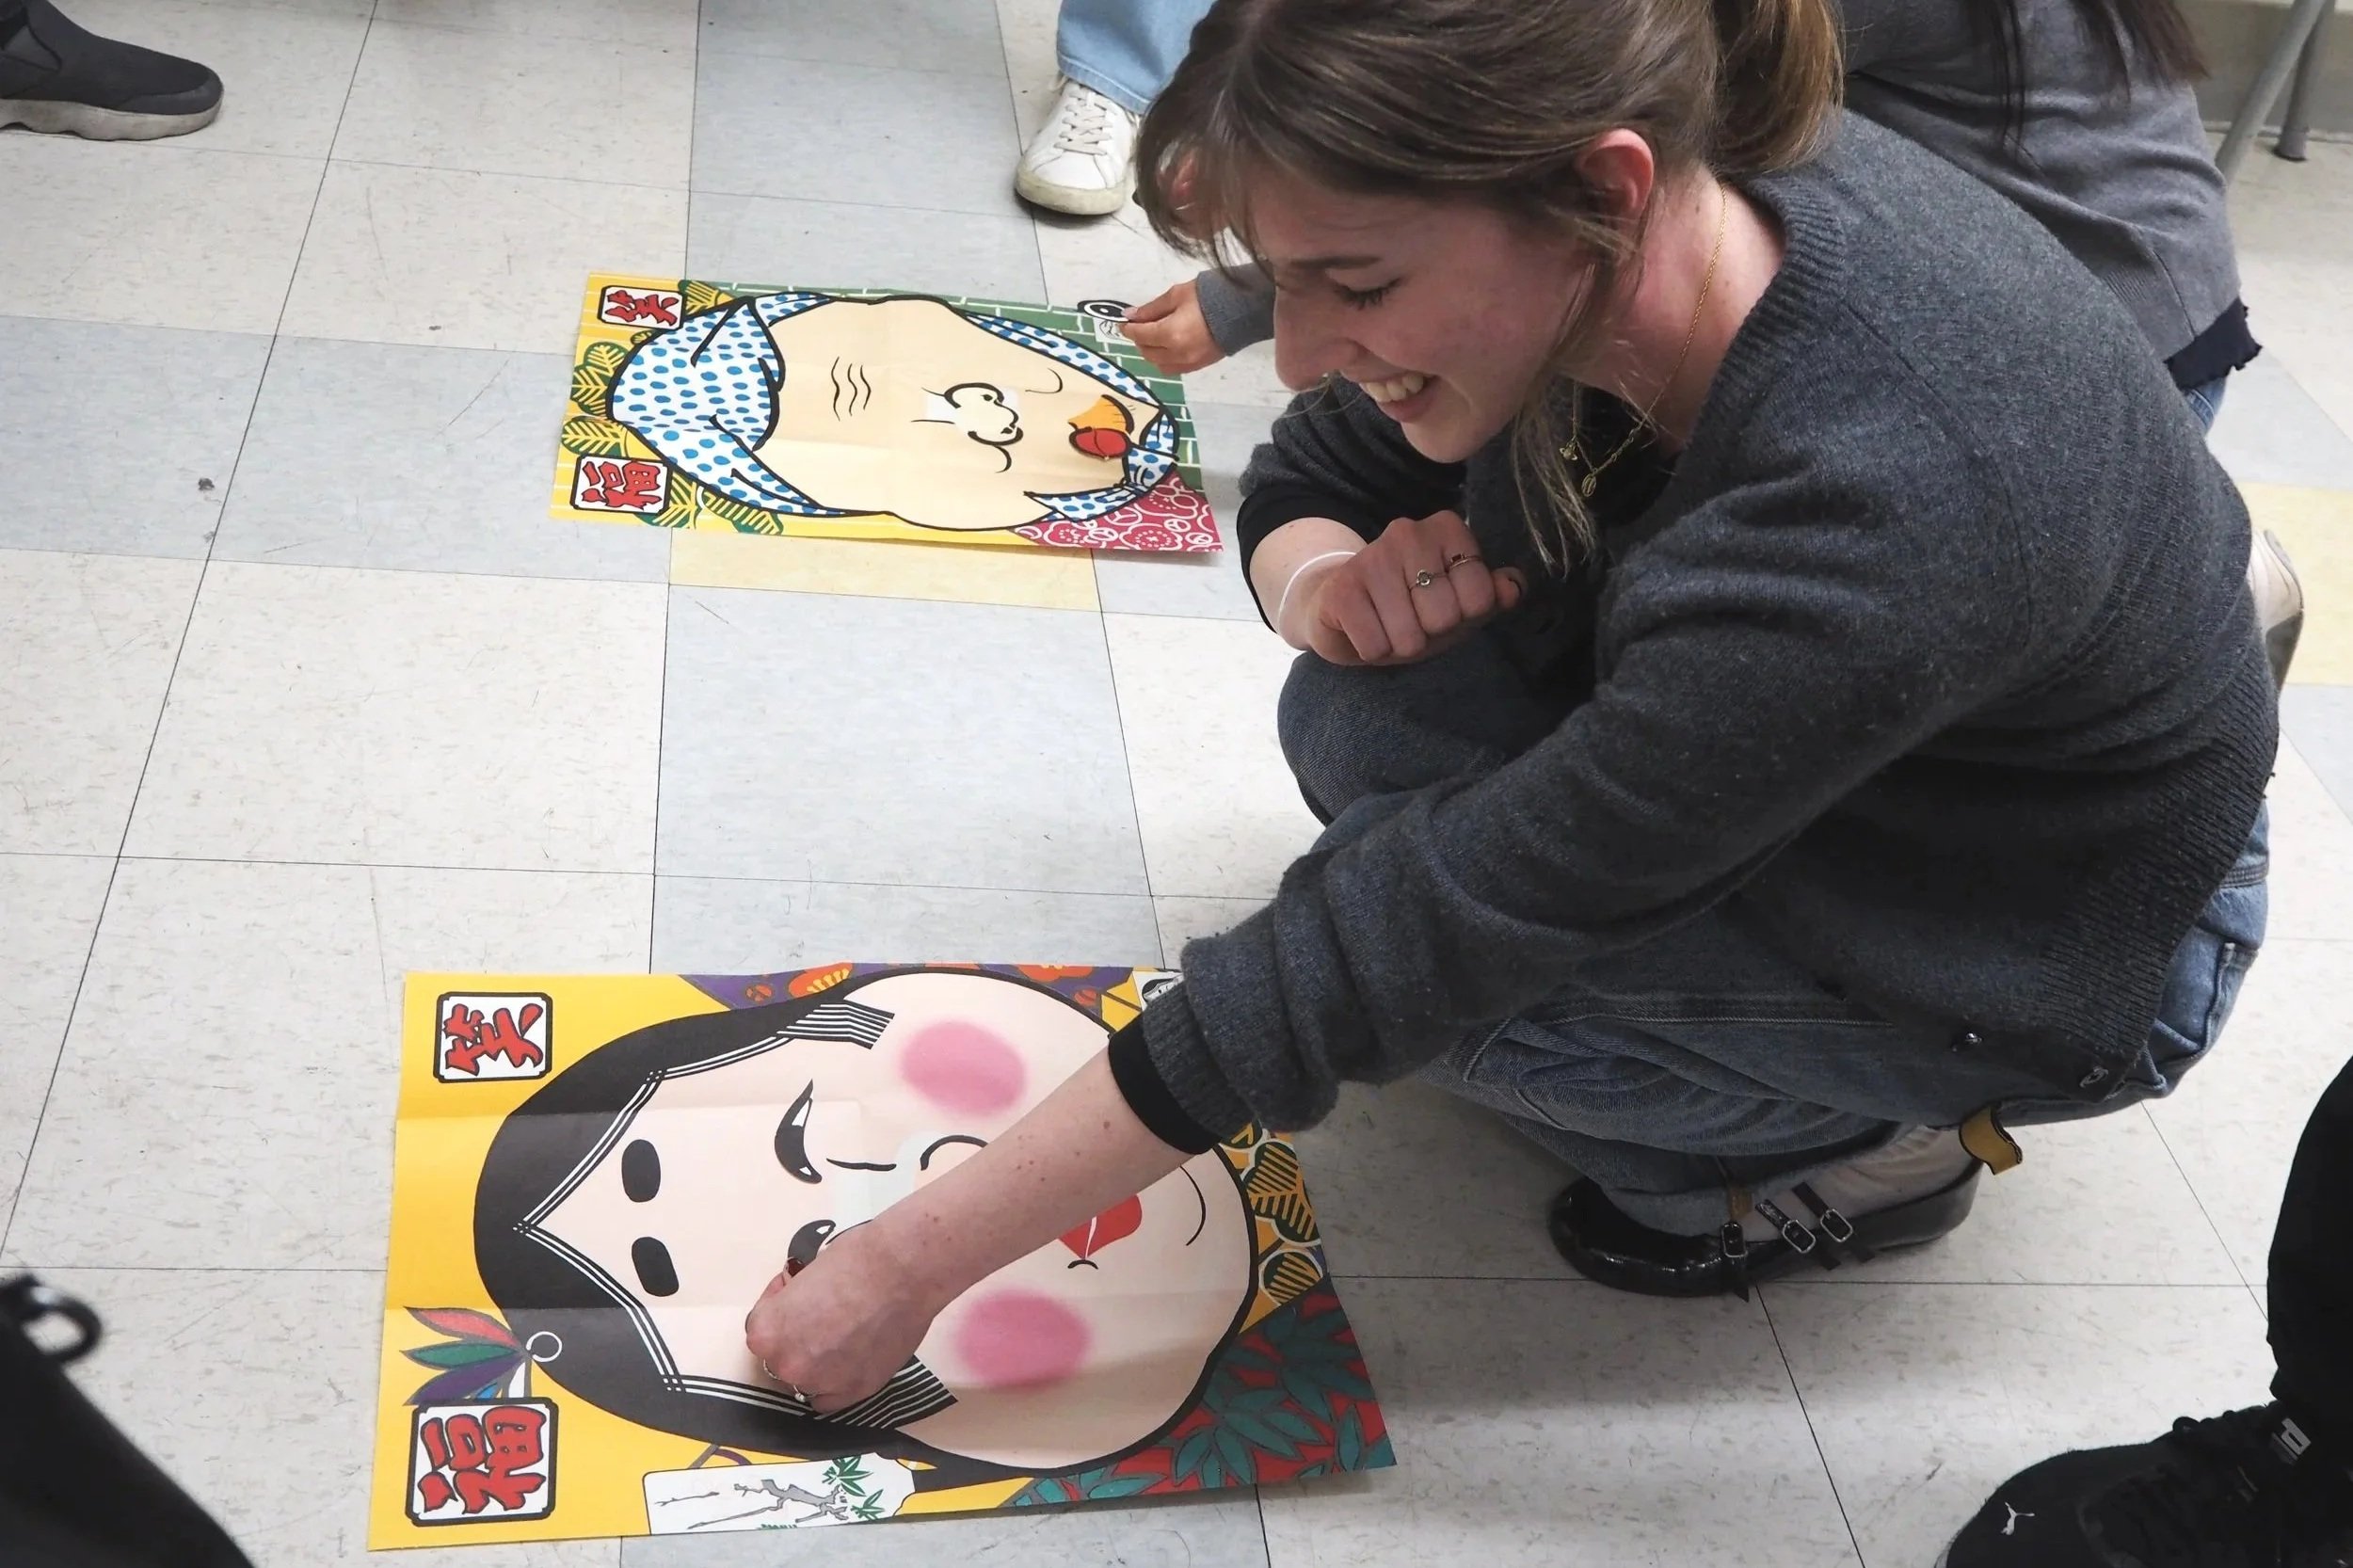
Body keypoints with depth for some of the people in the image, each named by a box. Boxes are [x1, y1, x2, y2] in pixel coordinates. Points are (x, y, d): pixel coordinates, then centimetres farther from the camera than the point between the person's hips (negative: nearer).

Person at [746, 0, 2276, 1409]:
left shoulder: (1866, 516, -41)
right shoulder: (1602, 245, -20)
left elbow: (1412, 942, -37)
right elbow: (1307, 478, -3)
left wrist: (916, 1259, -29)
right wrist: (1329, 584, -29)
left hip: (2067, 943, -6)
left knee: (1418, 948, -24)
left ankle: (1859, 1144, 1)